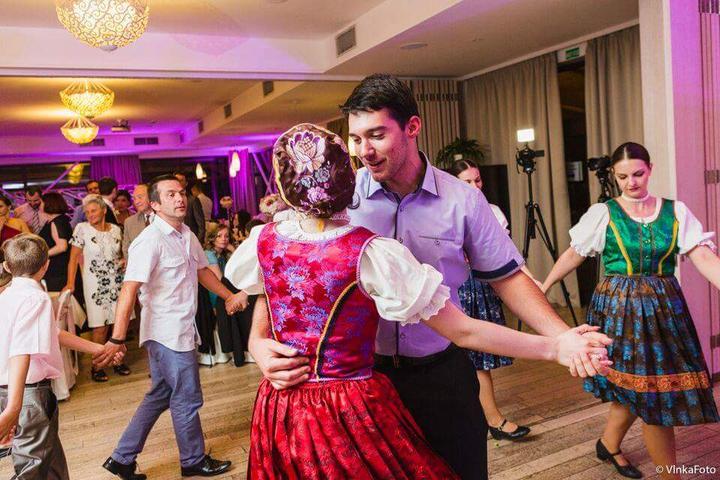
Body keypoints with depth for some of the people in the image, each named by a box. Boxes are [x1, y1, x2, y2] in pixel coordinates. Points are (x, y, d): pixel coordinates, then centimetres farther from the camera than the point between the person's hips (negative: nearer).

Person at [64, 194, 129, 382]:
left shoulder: (116, 229, 5)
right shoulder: (82, 229, -4)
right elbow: (74, 258, -6)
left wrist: (124, 261, 1)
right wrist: (70, 283, -12)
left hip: (117, 282, 3)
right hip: (95, 285, -3)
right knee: (100, 328, -2)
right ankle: (97, 367, 12)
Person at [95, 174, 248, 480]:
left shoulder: (186, 235, 7)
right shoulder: (150, 240, -20)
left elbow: (201, 270, 21)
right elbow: (129, 290, -26)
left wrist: (229, 296, 17)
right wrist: (117, 339, -30)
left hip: (181, 329, 9)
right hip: (168, 332, -9)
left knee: (160, 396, 19)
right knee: (187, 399, 7)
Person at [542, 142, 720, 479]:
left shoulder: (676, 211, 3)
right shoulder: (602, 213, -3)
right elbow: (573, 254, 3)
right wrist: (544, 287, 4)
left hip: (665, 308, 3)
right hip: (620, 308, -3)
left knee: (636, 390, 13)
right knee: (651, 393, 0)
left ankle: (609, 444, 40)